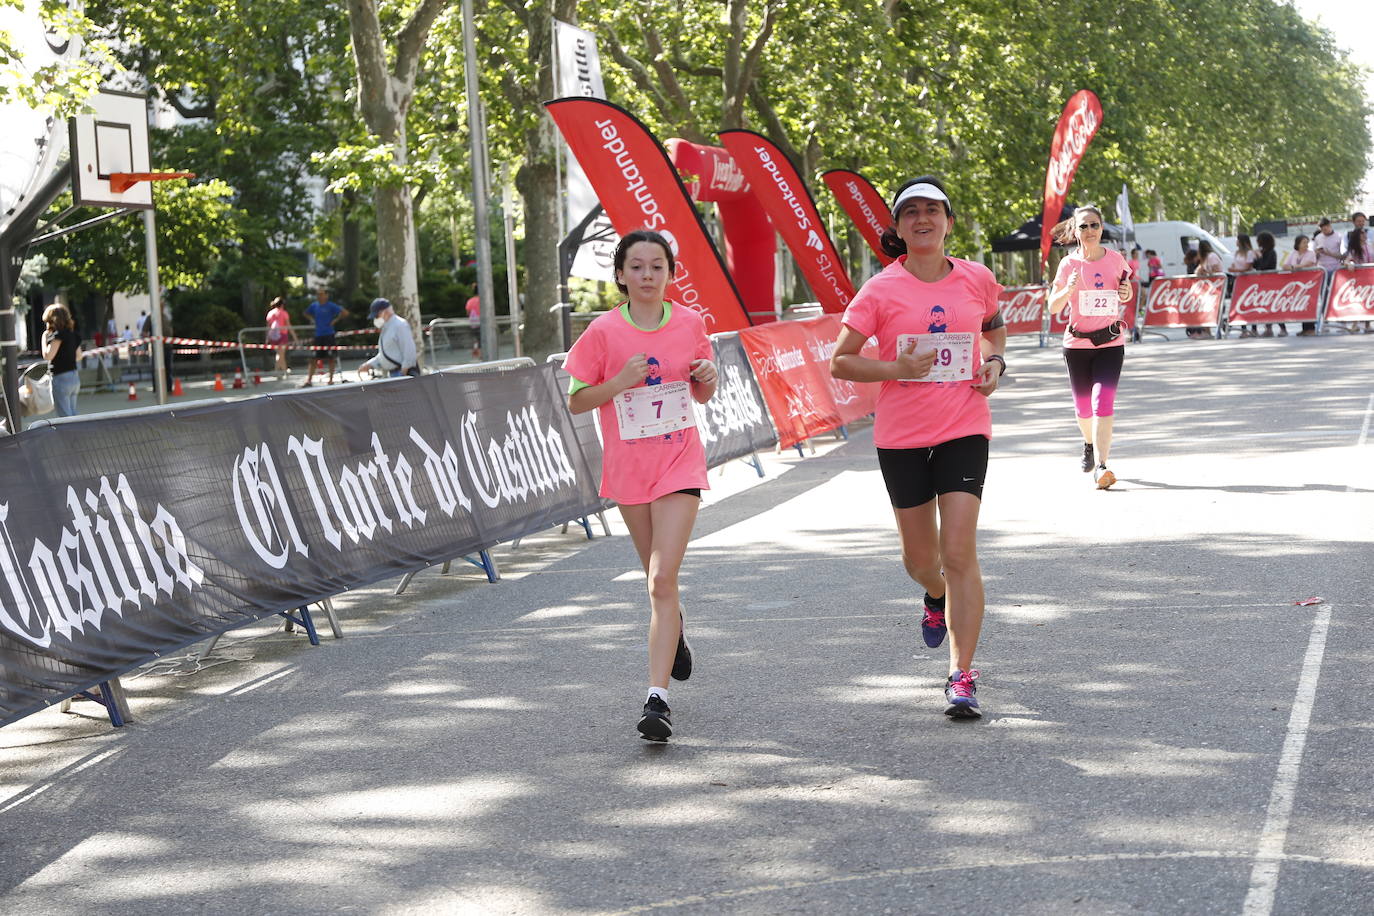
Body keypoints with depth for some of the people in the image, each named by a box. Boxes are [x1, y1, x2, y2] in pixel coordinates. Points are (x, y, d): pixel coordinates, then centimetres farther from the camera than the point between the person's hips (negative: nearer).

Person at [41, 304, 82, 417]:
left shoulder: (58, 334, -14)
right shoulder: (73, 334, 10)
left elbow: (47, 356, -17)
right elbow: (78, 356, 18)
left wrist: (44, 339, -6)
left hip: (61, 379, -8)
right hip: (75, 377, 8)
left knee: (65, 416, -5)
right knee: (73, 415, 14)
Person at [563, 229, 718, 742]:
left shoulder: (690, 324, 0)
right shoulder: (604, 332, -5)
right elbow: (575, 401, -3)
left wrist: (708, 378, -10)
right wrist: (621, 381, -18)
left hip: (680, 464, -1)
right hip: (628, 468, 1)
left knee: (662, 580, -14)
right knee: (657, 575, 17)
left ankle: (657, 696, -17)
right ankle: (675, 629, 52)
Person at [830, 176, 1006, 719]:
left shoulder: (977, 280, 2)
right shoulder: (882, 290, -5)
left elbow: (994, 326, 24)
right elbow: (840, 361, -4)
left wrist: (995, 361, 4)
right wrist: (898, 368, -18)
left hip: (963, 430, 0)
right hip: (901, 435, 0)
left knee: (960, 552, -11)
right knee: (920, 555, 12)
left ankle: (962, 676, -6)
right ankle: (937, 598, 50)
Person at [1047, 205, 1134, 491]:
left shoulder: (1115, 260, 0)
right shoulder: (1069, 264, -4)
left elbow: (1126, 290, 18)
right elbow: (1053, 307, -4)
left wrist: (1127, 293, -5)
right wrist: (1069, 290, -23)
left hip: (1110, 342, -1)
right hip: (1077, 342, 1)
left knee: (1103, 402, -16)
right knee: (1083, 406, 12)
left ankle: (1101, 466, -20)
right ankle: (1090, 446, 44)